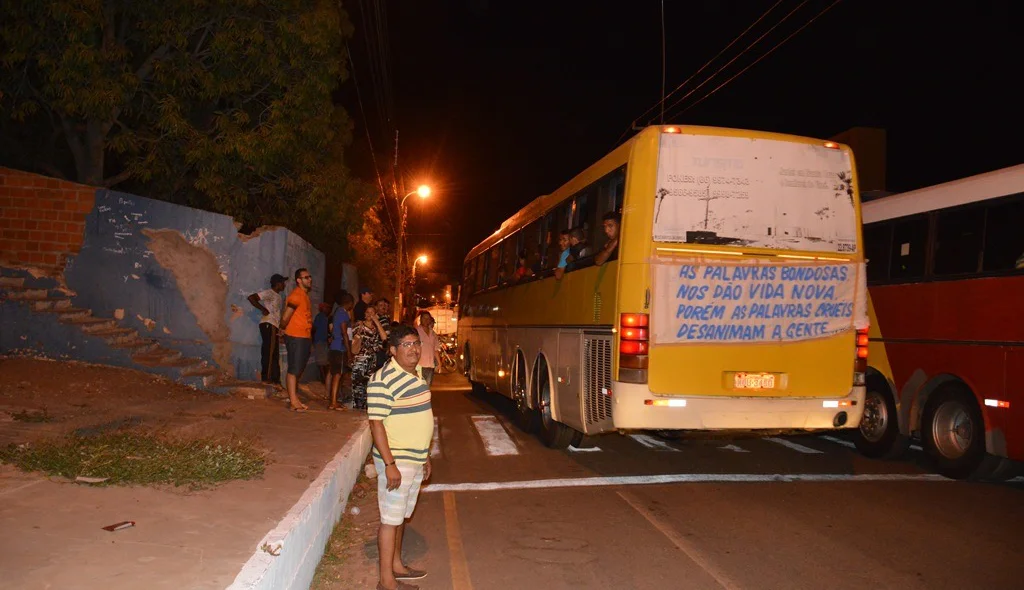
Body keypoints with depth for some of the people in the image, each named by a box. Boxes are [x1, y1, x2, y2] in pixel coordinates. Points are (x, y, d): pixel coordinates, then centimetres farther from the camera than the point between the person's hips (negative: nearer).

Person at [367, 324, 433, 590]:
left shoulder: (417, 374, 10)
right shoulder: (384, 379, -19)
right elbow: (376, 423, -21)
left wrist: (425, 456, 19)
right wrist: (390, 464, -24)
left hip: (416, 459, 9)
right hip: (396, 461, -8)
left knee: (402, 515, 19)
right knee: (391, 518, 1)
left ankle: (396, 564, 33)